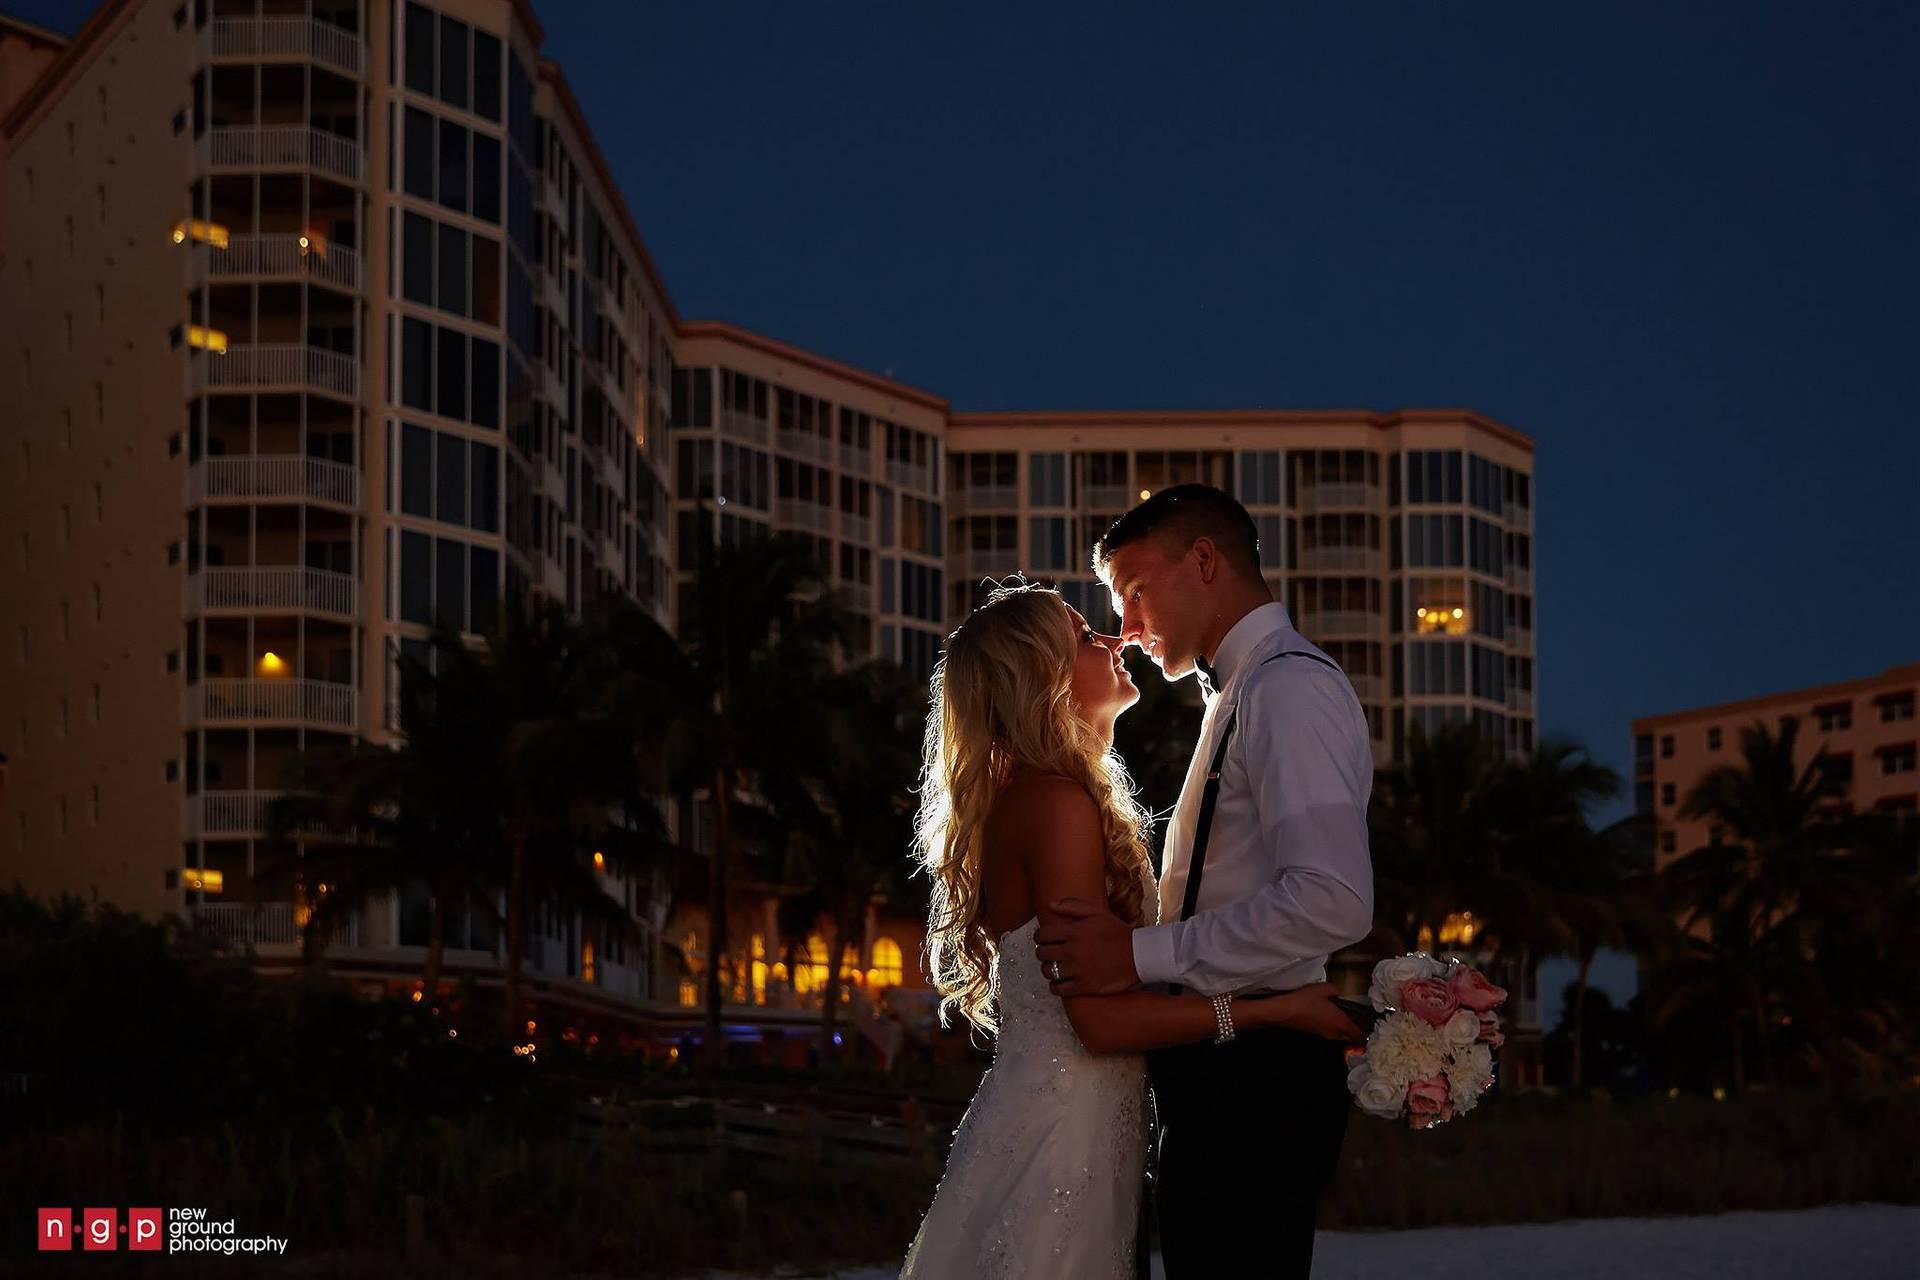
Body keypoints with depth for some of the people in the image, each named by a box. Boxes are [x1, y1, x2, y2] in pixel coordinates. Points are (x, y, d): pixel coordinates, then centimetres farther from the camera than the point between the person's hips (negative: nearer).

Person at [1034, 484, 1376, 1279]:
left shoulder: (1289, 689, -11)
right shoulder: (1241, 694, 21)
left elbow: (1333, 903, -23)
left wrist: (1143, 954, -19)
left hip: (1252, 1085, -10)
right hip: (1225, 1071, 10)